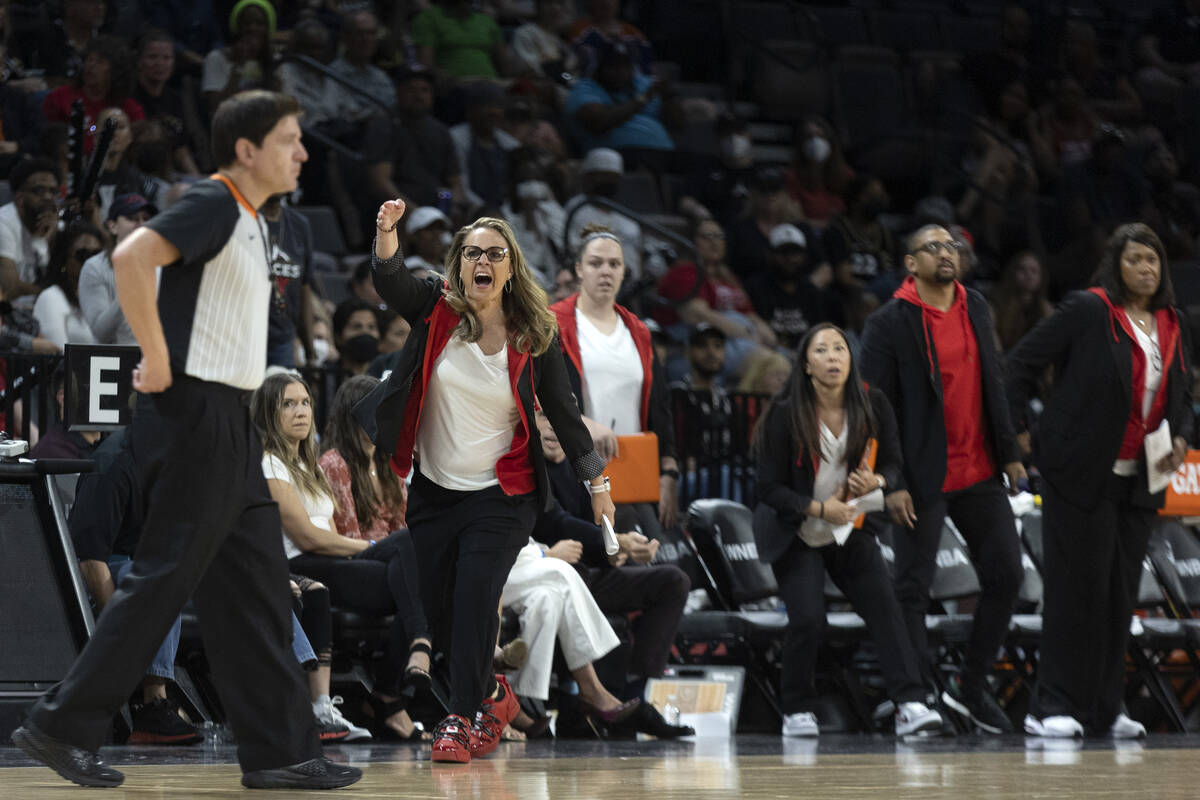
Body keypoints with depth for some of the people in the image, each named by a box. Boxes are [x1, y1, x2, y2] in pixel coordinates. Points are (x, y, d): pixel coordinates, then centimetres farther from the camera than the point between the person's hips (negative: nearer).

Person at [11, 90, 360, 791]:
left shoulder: (251, 222, 17)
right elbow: (132, 257, -27)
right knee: (162, 582, -7)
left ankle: (281, 751, 9)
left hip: (229, 427, 10)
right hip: (195, 417, -10)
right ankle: (62, 727, 0)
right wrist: (157, 361, -23)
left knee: (258, 591, 7)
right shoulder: (213, 205, -12)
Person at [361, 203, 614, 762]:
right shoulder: (436, 312, -2)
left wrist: (596, 481, 6)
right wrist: (387, 232, -41)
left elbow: (563, 411, 4)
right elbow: (389, 280, -20)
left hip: (502, 499, -2)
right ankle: (491, 695, 27)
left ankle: (460, 719, -10)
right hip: (432, 490, 2)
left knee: (475, 599, -16)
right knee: (429, 606, 5)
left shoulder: (532, 337, -3)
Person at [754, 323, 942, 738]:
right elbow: (769, 488, -12)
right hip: (797, 533, -3)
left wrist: (877, 482, -20)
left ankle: (910, 704, -17)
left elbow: (893, 464, 4)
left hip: (851, 532, 3)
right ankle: (796, 711, 5)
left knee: (885, 607, -13)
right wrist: (819, 508, -24)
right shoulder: (787, 415, -14)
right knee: (808, 619, -16)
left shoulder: (873, 405, -4)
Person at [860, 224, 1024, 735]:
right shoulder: (888, 324, -9)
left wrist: (1009, 453, 12)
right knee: (912, 590, -1)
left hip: (980, 474, 6)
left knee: (1005, 577, 8)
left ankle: (973, 689, 21)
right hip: (924, 479, -6)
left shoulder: (976, 308, 9)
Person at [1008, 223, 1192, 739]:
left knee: (1121, 592, 9)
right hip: (1080, 473, -6)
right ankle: (1053, 709, -3)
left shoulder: (1171, 327, 12)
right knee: (1078, 586, -7)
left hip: (1138, 479, 7)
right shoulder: (1088, 311, -7)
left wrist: (1179, 439, 1)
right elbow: (1022, 362, -5)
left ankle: (1104, 709, 17)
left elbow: (1180, 396, 21)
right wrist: (1017, 431, -7)